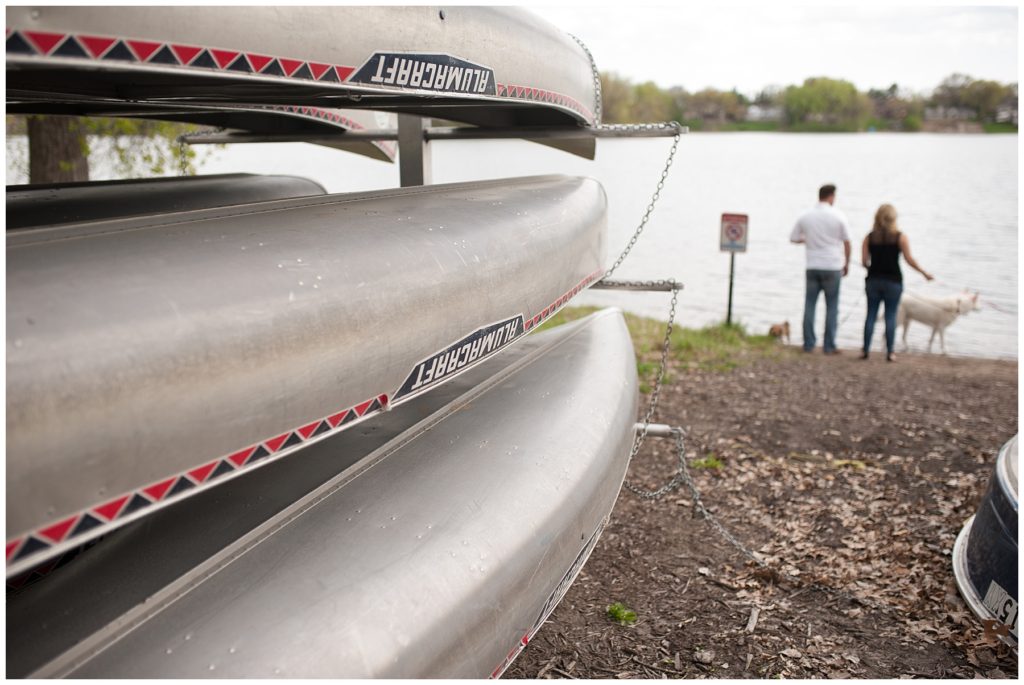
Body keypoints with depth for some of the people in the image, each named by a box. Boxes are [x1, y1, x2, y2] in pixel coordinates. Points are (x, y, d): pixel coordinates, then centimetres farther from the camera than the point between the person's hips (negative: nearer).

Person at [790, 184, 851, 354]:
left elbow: (793, 238, 9)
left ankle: (808, 344, 8)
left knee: (810, 305, 8)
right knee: (831, 306, 4)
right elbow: (847, 242, -3)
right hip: (832, 266, -2)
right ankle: (829, 346, 5)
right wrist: (846, 264, 10)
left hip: (812, 266, 2)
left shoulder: (805, 216, 1)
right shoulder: (838, 216, -6)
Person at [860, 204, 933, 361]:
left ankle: (865, 350, 4)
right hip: (893, 281, -2)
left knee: (871, 315, 6)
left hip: (873, 280, 2)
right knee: (891, 317, 2)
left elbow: (864, 261, -2)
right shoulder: (900, 237, -4)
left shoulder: (869, 238, 2)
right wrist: (925, 273, 5)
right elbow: (909, 260, -6)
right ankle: (889, 352, 0)